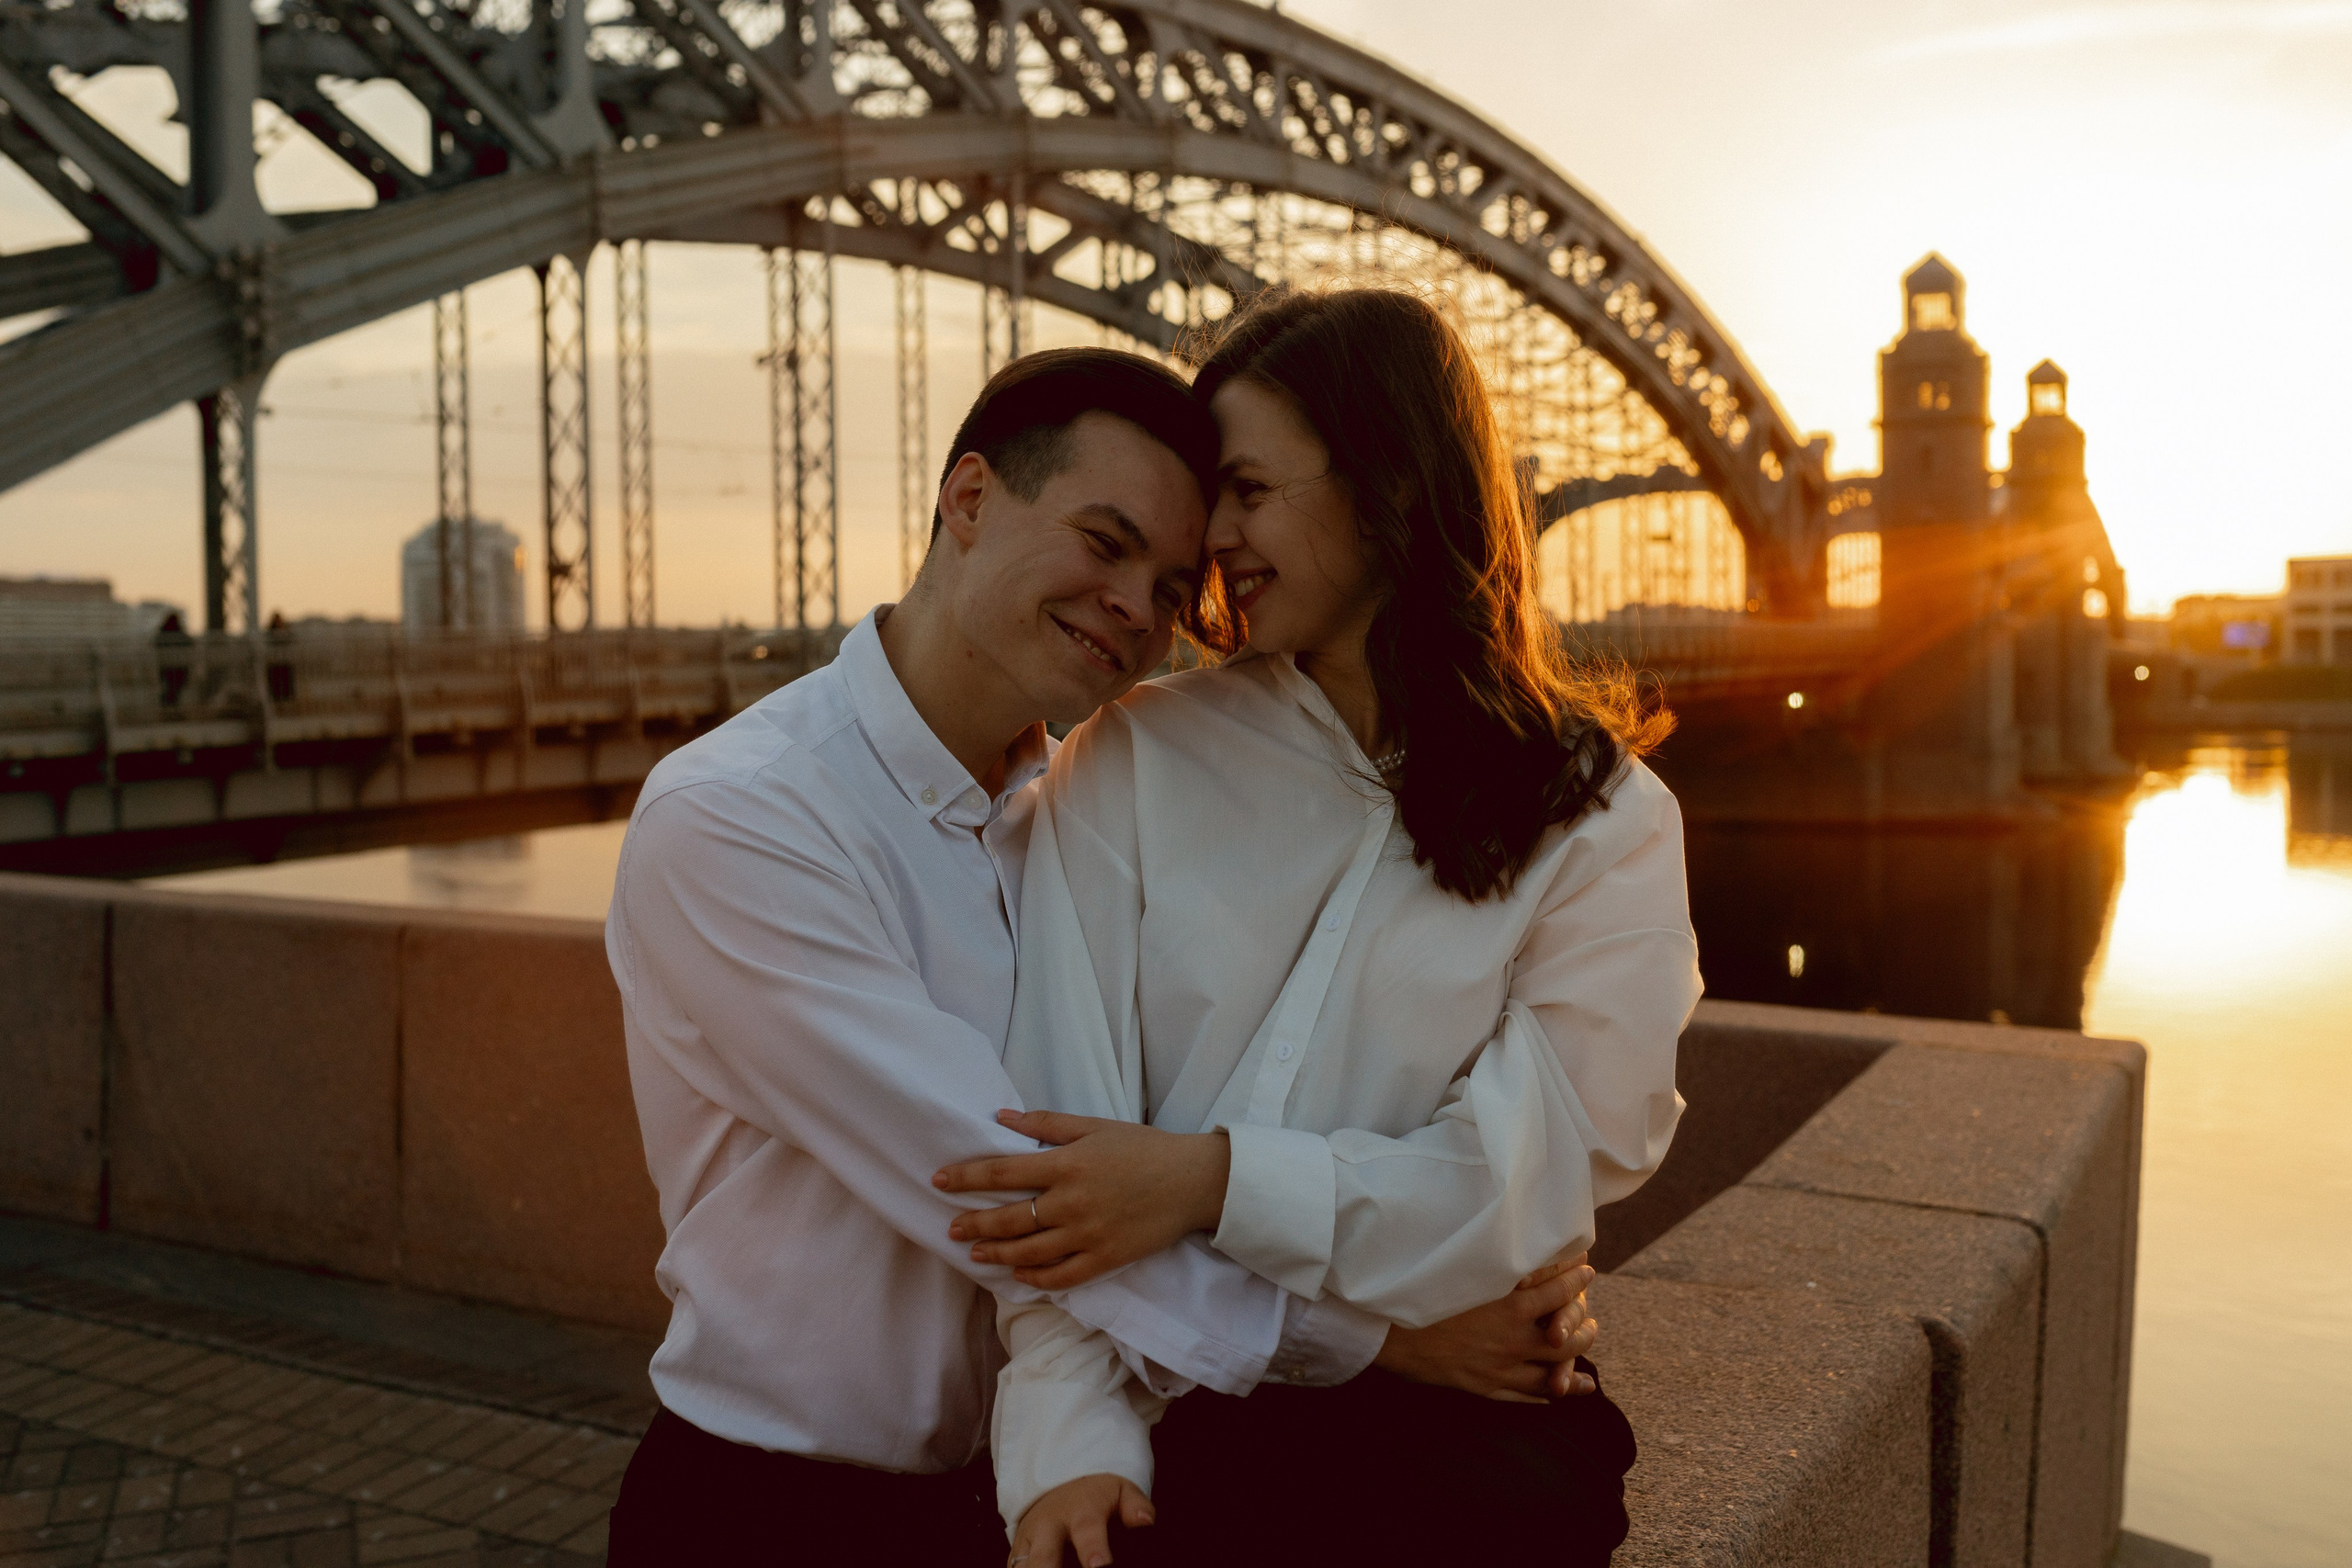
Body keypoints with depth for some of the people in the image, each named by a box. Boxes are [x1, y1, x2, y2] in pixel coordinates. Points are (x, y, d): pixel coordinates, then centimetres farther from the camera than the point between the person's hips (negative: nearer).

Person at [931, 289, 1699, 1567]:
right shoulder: (1131, 764, 3)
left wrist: (1215, 1179, -16)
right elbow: (1063, 1150, -3)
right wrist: (1070, 1440, -15)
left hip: (1454, 1425, 0)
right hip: (1171, 1412, 1)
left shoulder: (1597, 820, 2)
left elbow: (1538, 1173, -5)